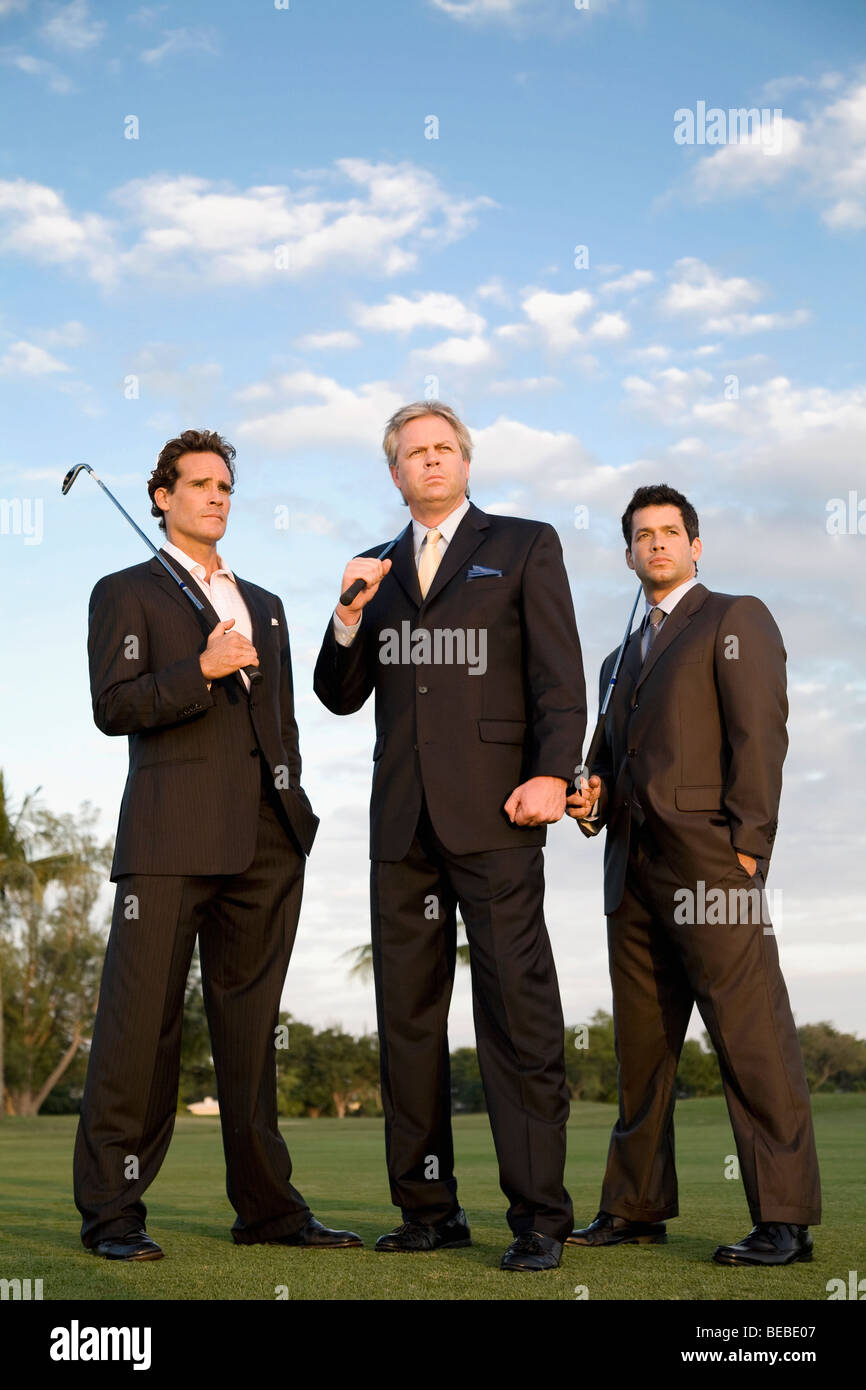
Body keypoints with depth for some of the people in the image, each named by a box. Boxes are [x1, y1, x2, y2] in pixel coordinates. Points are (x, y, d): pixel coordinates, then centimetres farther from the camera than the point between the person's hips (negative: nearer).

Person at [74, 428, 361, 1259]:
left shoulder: (264, 606, 25)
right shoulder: (126, 593, 8)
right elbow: (112, 706, -5)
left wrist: (292, 816, 16)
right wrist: (202, 670, -15)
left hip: (266, 843, 5)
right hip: (170, 839, -5)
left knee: (250, 1026, 8)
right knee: (141, 1025, -6)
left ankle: (266, 1205, 13)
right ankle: (111, 1211, 1)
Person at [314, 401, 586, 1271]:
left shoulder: (525, 545, 8)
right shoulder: (378, 569, 20)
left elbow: (559, 673, 0)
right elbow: (340, 697, 16)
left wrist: (552, 774, -14)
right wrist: (350, 613, 0)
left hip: (492, 811, -5)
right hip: (402, 818, 5)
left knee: (518, 1011, -7)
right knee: (407, 1014, 6)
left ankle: (538, 1215, -3)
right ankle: (429, 1208, 15)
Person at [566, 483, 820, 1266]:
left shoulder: (737, 619, 4)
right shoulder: (622, 658, 26)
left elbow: (761, 734, -6)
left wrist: (746, 845, -15)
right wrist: (593, 796, 7)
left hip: (709, 857, -7)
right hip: (633, 869, 8)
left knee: (752, 1038, -10)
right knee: (641, 1046, 9)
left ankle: (784, 1220, -7)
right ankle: (638, 1206, 17)